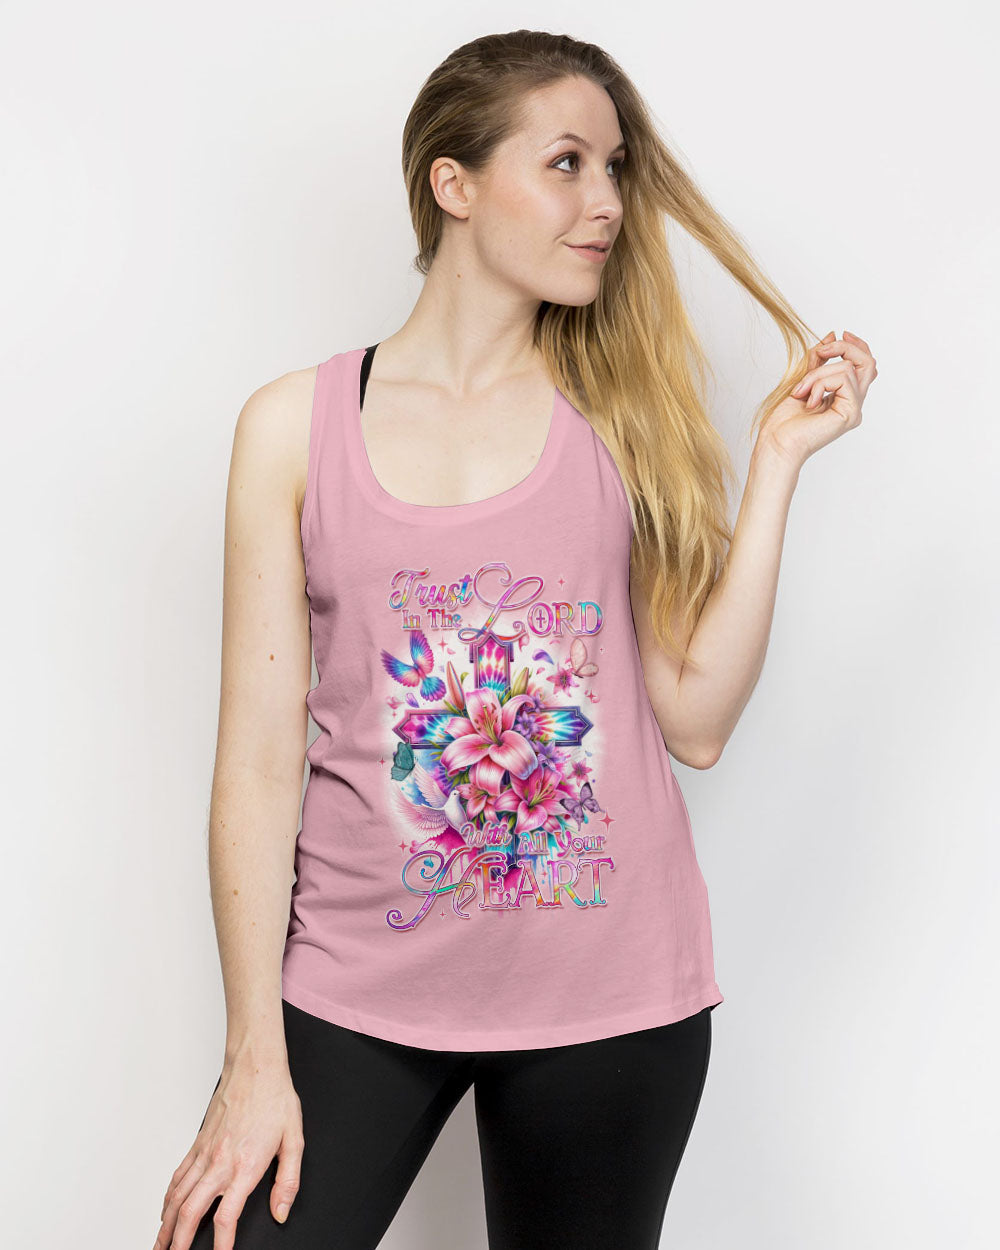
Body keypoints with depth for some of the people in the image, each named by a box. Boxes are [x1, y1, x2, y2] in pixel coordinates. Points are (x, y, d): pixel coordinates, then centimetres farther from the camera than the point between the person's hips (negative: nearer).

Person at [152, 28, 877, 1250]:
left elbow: (697, 719, -4)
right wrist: (255, 1056, -4)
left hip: (611, 993, 1)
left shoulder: (624, 411, 3)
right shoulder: (295, 425, -1)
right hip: (359, 989, -1)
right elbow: (259, 761, -3)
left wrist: (776, 460, -6)